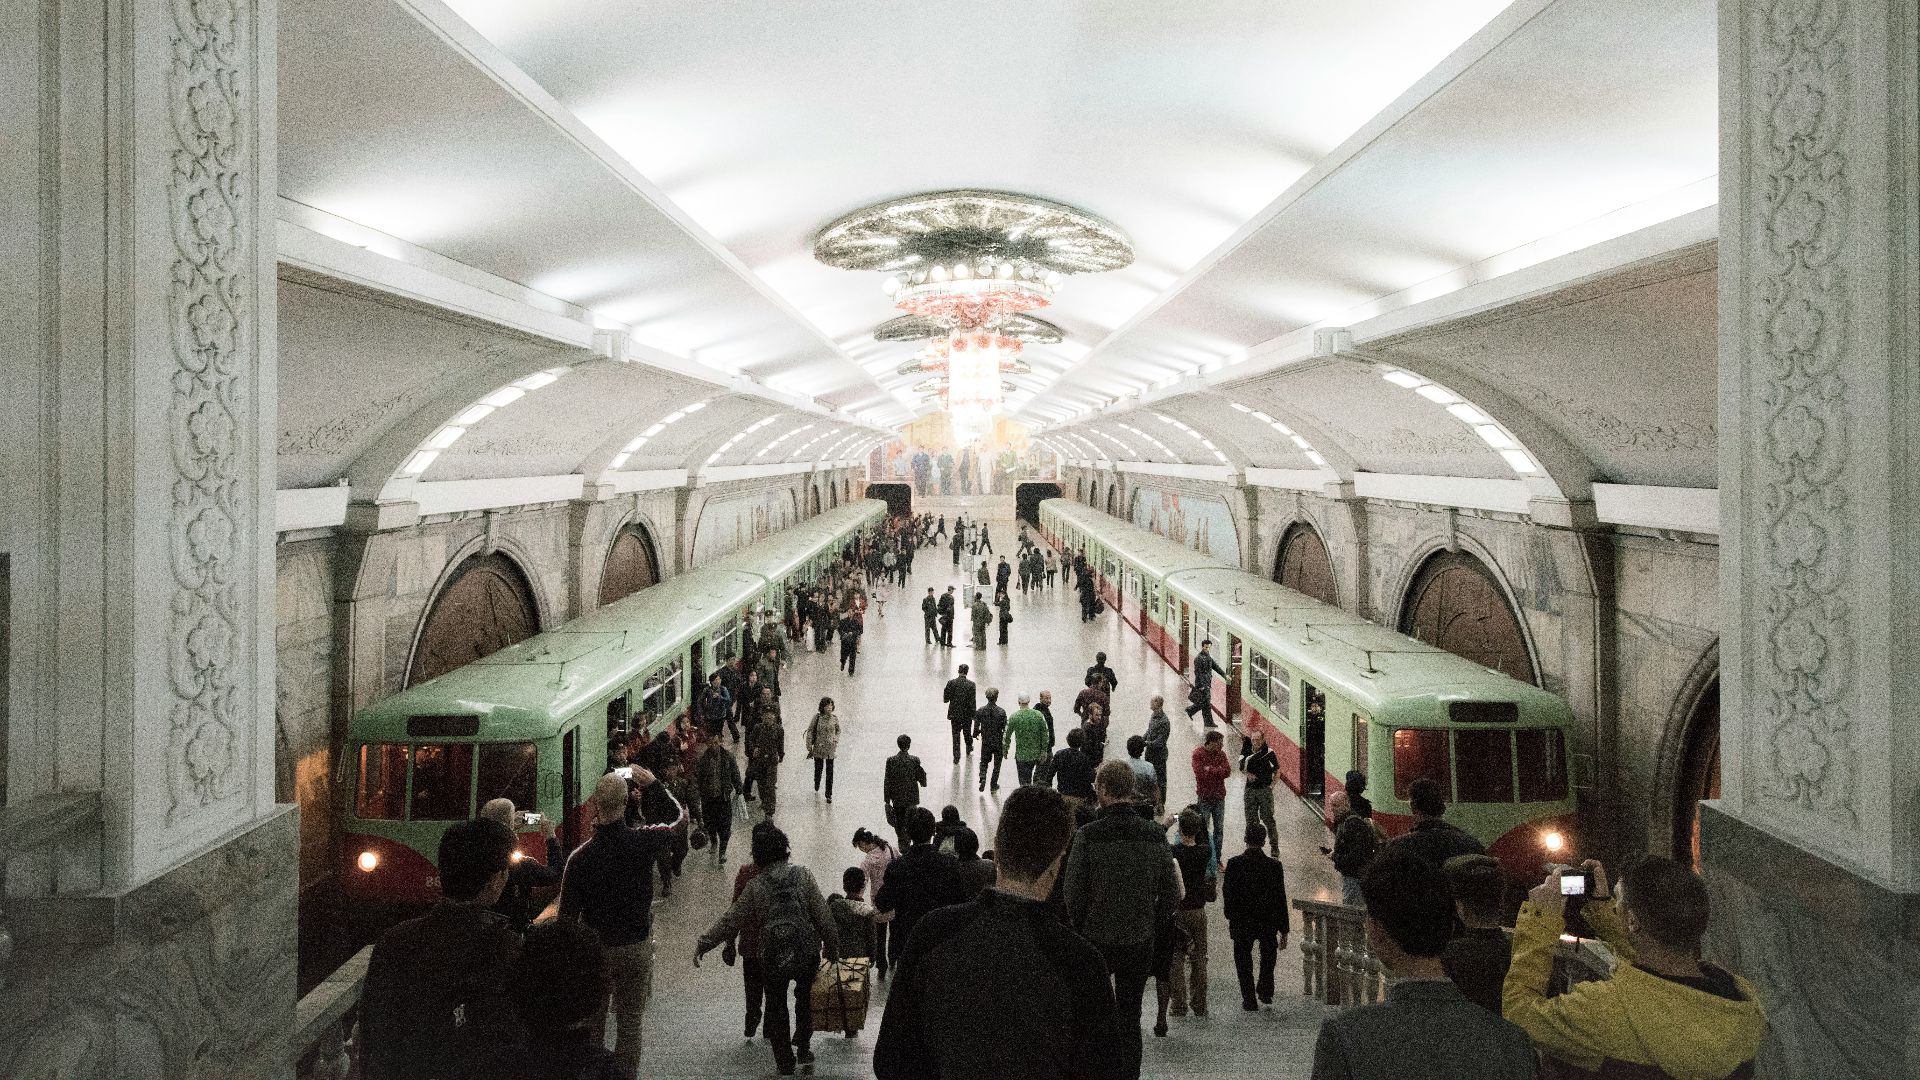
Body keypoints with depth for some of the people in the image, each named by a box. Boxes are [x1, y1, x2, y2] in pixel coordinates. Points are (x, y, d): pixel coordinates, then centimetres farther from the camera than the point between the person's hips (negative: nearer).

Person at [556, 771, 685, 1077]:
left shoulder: (580, 857, -20)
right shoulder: (642, 841, -17)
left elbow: (567, 915, -12)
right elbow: (681, 818, 4)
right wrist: (653, 783, 9)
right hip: (637, 947, 1)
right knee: (630, 1023, 14)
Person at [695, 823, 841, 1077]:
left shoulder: (755, 885, -9)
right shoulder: (803, 875, -8)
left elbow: (731, 920, -5)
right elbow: (822, 915, -6)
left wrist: (704, 943, 5)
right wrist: (832, 946, 6)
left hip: (773, 956, -1)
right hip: (808, 952, 1)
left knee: (776, 1006, 17)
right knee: (804, 997, 27)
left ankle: (785, 1061, 23)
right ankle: (802, 1047, 31)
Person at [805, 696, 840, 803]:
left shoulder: (834, 718, -5)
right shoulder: (817, 717, -9)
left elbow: (838, 731, 13)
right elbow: (810, 731, -5)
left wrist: (835, 741, 1)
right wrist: (809, 747, -6)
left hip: (830, 749, 0)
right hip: (818, 748, 0)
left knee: (830, 772, 1)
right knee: (818, 769, 14)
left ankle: (829, 796, 10)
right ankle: (816, 788, 41)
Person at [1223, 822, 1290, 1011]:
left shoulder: (1234, 864, -15)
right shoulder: (1274, 866, -13)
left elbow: (1227, 893, -7)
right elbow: (1280, 899, -8)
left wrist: (1230, 915, 11)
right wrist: (1284, 931, -1)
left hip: (1241, 924, -1)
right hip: (1268, 923, 1)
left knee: (1243, 961, 15)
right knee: (1268, 955, 28)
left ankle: (1249, 1000, 17)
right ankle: (1265, 992, 29)